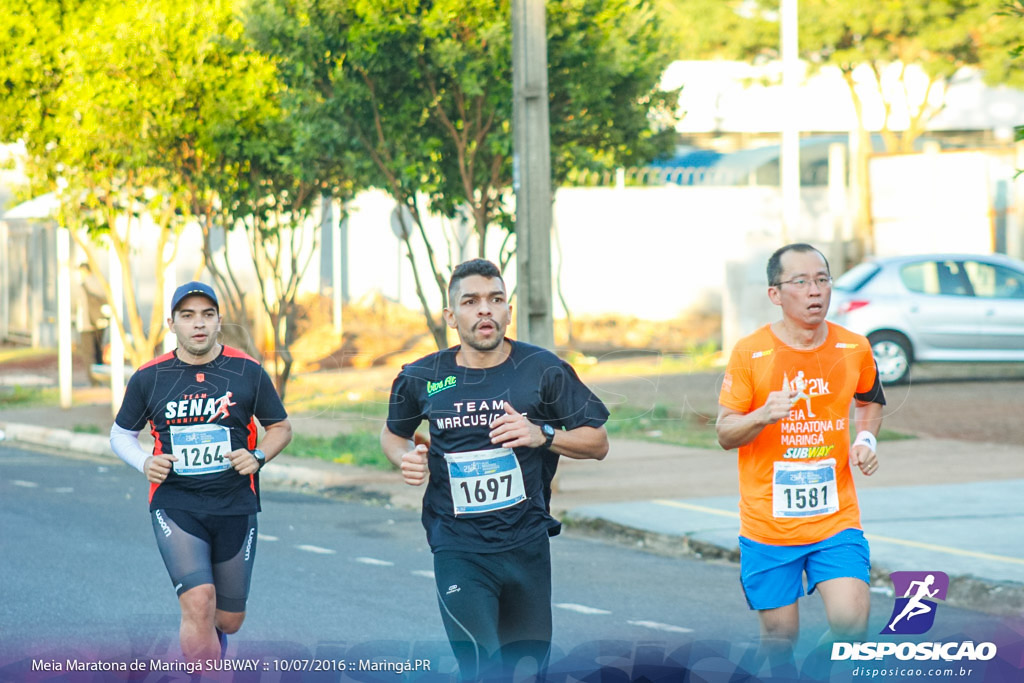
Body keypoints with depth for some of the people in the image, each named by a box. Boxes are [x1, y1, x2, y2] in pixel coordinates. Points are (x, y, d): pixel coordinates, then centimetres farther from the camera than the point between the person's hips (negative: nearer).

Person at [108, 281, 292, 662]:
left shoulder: (248, 372, 0)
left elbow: (281, 427, 11)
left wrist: (258, 456, -9)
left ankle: (210, 634, 48)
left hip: (235, 505, 2)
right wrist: (144, 463, -8)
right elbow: (121, 434, 13)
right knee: (199, 601, -23)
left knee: (229, 619, 11)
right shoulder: (148, 378, 0)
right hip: (174, 505, -2)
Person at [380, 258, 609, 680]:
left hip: (526, 544, 2)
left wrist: (542, 435, -13)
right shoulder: (422, 378, 2)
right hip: (458, 547, -2)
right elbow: (393, 433, 22)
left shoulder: (543, 370, -1)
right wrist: (405, 457, -1)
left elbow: (597, 443, 4)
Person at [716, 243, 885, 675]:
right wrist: (762, 416, -24)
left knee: (851, 620, -17)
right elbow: (725, 434, -4)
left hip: (835, 518, 1)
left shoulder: (854, 349, 1)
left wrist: (866, 438, 3)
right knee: (780, 634, 4)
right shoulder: (750, 354, -7)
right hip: (768, 523, -1)